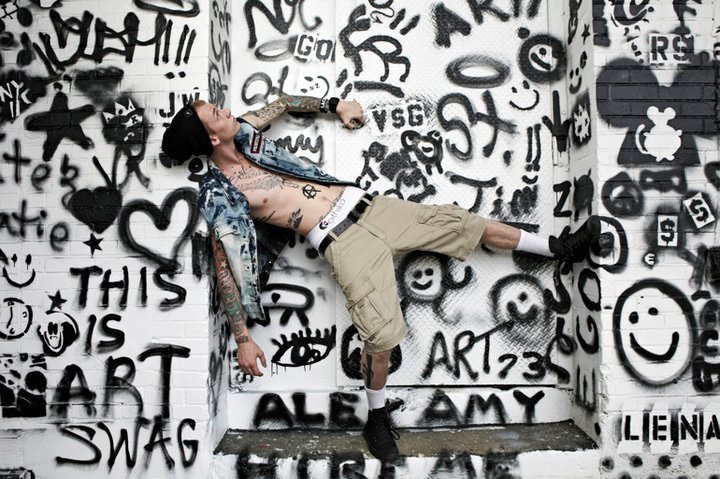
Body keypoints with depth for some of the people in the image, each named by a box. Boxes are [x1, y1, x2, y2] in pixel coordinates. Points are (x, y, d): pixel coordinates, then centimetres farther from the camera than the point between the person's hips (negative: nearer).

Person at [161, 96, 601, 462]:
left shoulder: (246, 134, 11)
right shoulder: (219, 192, -7)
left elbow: (282, 104, 32)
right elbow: (225, 267, -9)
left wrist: (333, 104, 28)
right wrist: (243, 339, -13)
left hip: (368, 206, 7)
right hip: (342, 240, -7)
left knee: (464, 222, 5)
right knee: (382, 334, -22)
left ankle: (561, 248, 23)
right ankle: (377, 417, 9)